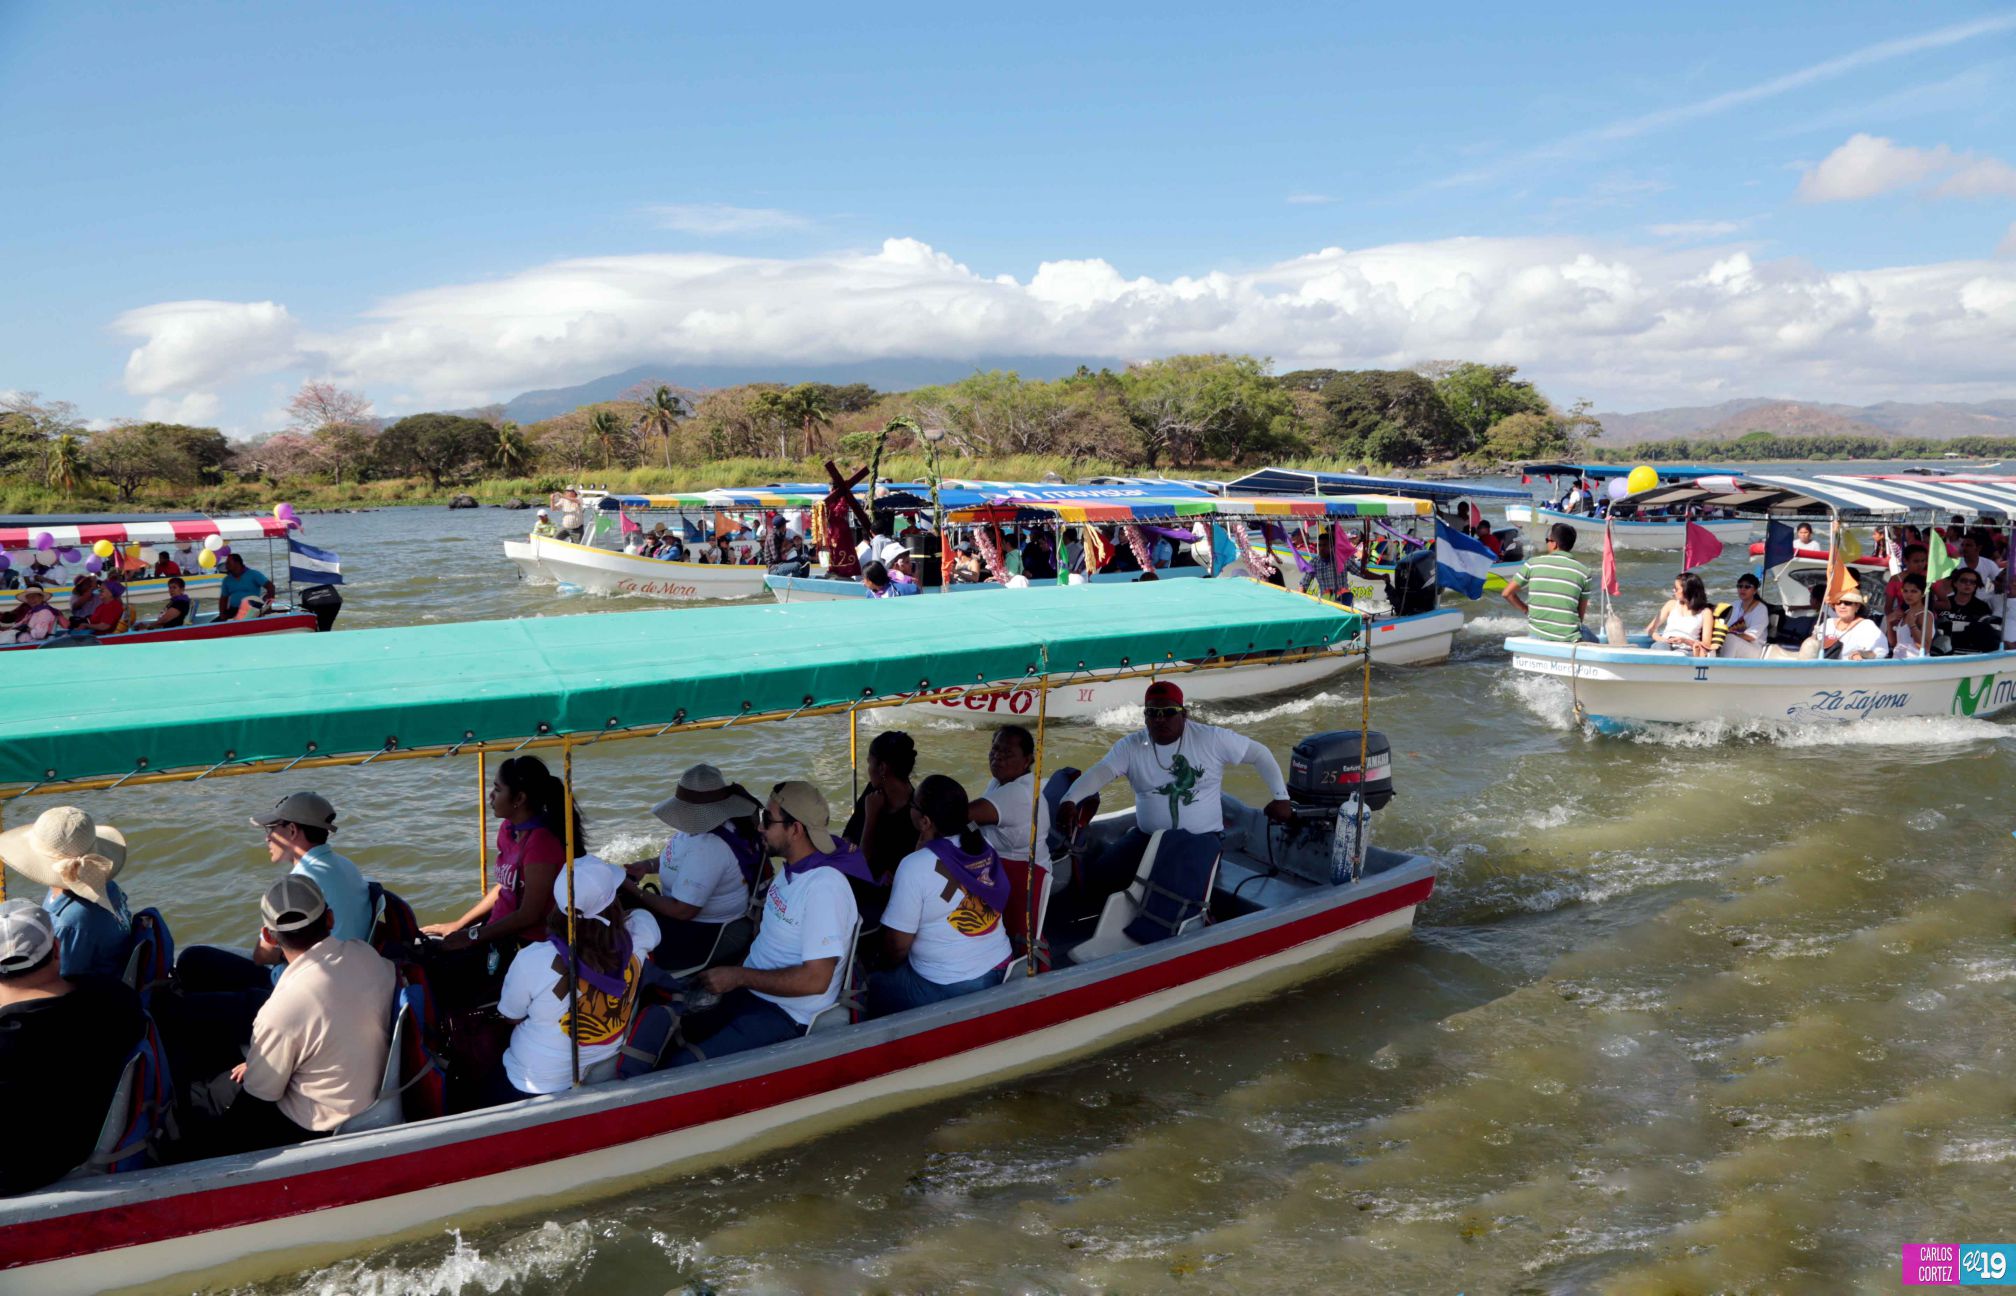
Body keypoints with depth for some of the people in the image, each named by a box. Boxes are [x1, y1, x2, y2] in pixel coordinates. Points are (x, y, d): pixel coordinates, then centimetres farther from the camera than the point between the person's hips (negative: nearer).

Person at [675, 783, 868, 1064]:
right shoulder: (791, 869, 6)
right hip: (751, 993, 9)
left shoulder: (825, 888, -23)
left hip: (788, 1017, -9)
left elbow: (816, 980, -26)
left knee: (684, 1066, -20)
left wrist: (739, 976, -19)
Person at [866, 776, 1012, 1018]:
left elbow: (898, 944, -13)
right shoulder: (983, 845, -2)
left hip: (948, 989, -7)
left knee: (872, 987, 13)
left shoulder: (916, 866, -21)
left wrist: (891, 966, 6)